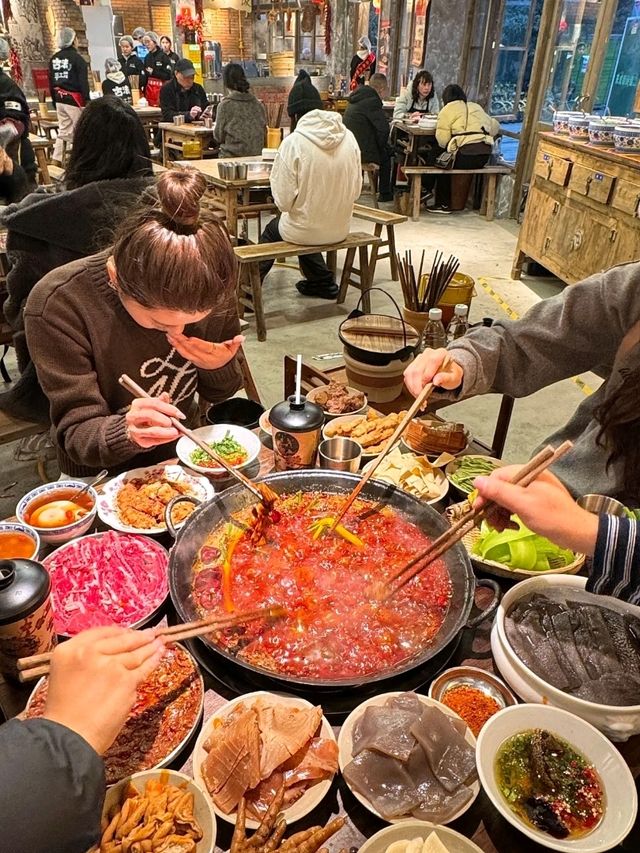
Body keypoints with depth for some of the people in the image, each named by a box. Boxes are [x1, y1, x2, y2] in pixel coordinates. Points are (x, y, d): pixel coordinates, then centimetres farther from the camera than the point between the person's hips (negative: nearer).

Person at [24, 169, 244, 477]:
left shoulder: (210, 286, -14)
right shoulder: (57, 304, -23)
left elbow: (218, 394, 1)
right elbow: (76, 432, -18)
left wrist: (220, 368, -21)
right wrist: (128, 433, -39)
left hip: (186, 454, 2)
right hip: (102, 476, -1)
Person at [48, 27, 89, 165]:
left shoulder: (54, 58, 12)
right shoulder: (76, 58, -10)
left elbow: (51, 82, 17)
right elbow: (83, 82, -15)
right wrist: (87, 101, -13)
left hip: (60, 99, 7)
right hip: (74, 99, -7)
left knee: (63, 130, 12)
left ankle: (57, 159, 9)